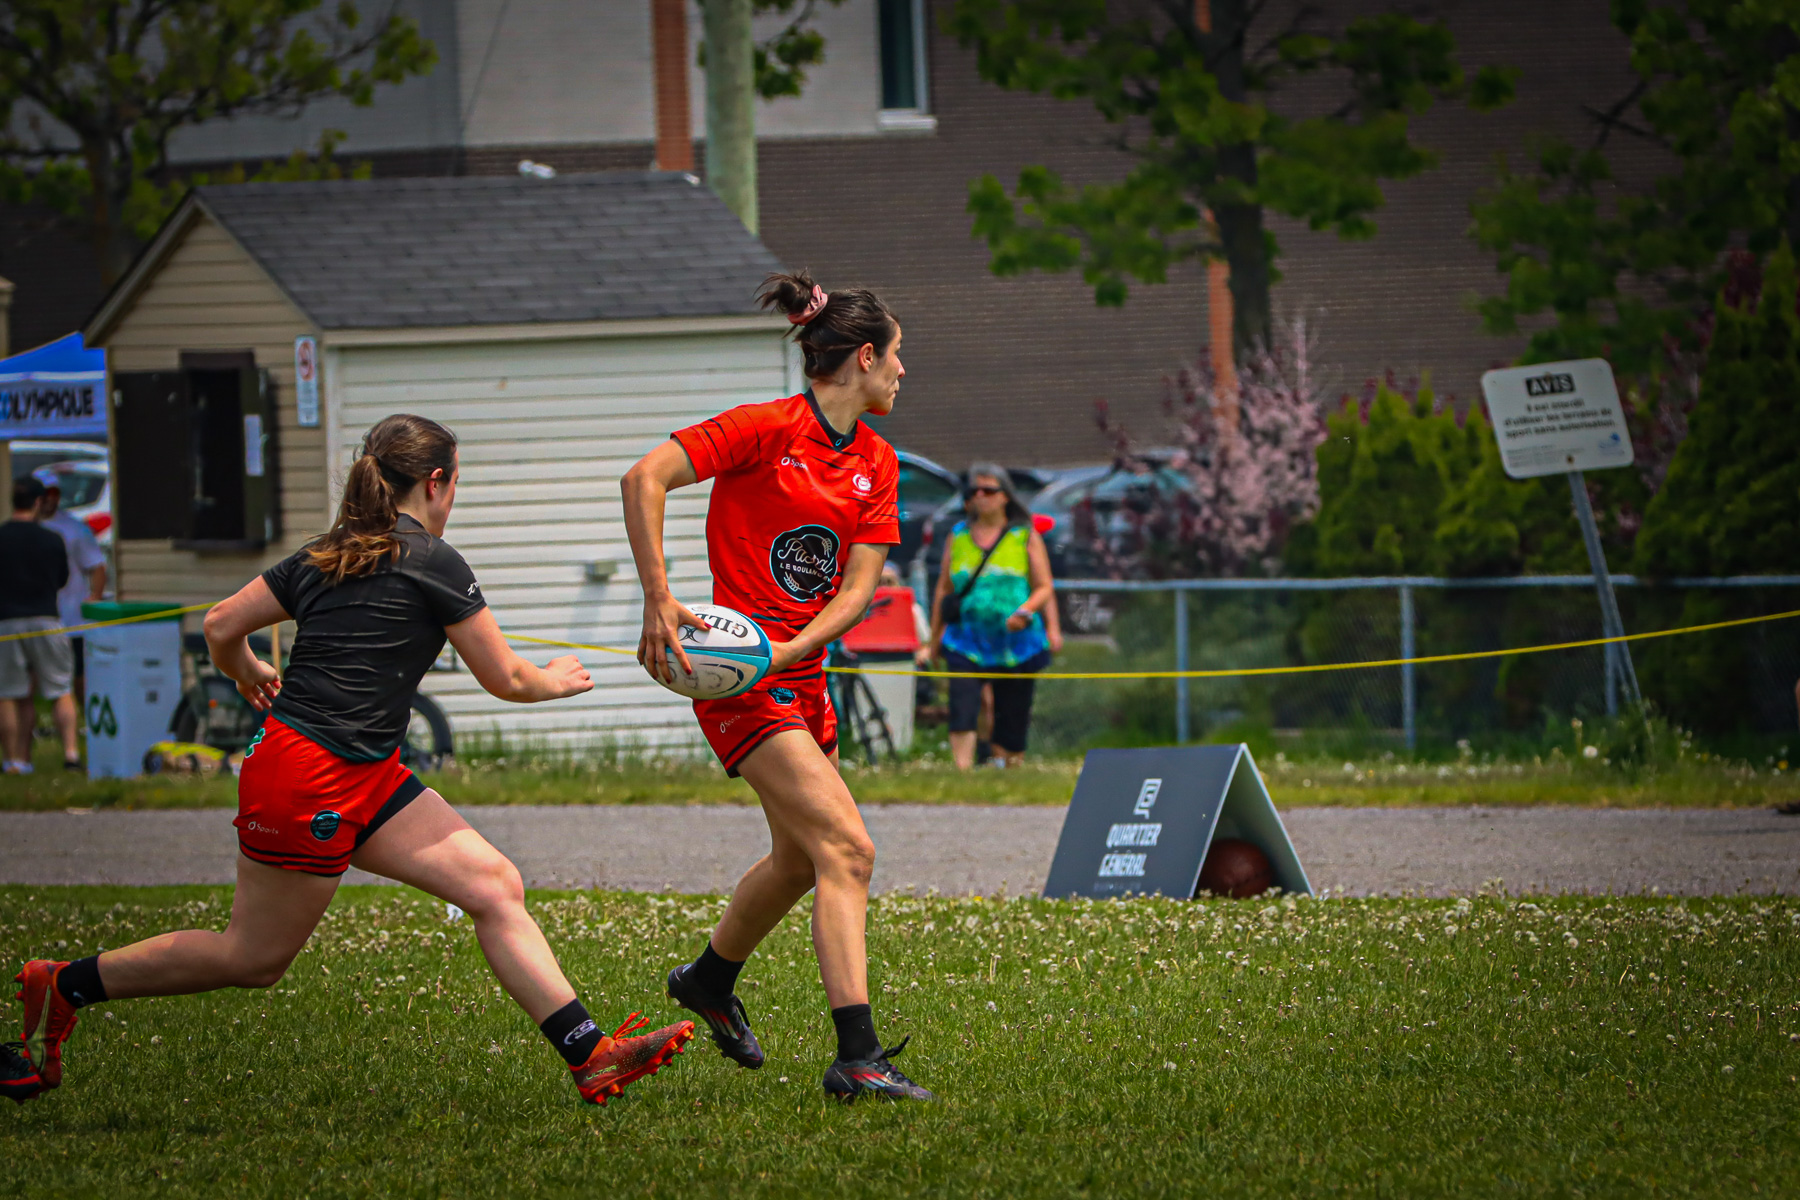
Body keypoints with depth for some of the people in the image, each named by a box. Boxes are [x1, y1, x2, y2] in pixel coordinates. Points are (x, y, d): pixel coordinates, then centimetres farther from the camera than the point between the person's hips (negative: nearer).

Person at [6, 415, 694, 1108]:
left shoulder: (324, 556, 11)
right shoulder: (431, 562, -11)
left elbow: (221, 626, 14)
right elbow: (505, 679, -4)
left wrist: (251, 678, 36)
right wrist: (555, 682, 18)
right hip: (309, 780, -9)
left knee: (495, 886, 0)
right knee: (255, 957, 3)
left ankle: (591, 1056, -6)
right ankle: (61, 988, 15)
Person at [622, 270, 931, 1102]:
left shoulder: (875, 464, 8)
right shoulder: (768, 429, -14)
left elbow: (858, 587, 1)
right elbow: (645, 479, -19)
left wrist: (785, 650, -16)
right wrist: (659, 602, -24)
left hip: (800, 675, 9)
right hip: (739, 681, -9)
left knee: (801, 858, 22)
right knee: (846, 847, -18)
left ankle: (709, 980, 48)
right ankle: (856, 1057, -24)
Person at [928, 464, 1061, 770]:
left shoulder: (1026, 536, 5)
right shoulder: (958, 536, 11)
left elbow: (1045, 588, 2)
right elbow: (943, 589, 17)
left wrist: (1025, 611, -17)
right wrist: (935, 636, 17)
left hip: (1017, 642, -1)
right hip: (965, 641, 1)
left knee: (1013, 717, 2)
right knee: (962, 709, -18)